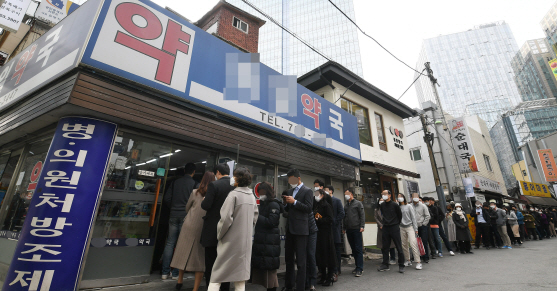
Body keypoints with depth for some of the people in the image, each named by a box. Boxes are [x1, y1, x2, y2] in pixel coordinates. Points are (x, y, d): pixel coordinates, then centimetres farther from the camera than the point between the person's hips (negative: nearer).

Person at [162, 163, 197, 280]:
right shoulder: (194, 184, -6)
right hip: (186, 216, -3)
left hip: (174, 215, 3)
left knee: (170, 243, 10)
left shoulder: (175, 182, 5)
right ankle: (176, 273, 11)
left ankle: (165, 272, 15)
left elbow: (166, 199, 3)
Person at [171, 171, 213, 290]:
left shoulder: (195, 192, -4)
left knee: (184, 252, 20)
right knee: (200, 258, 8)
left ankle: (180, 280, 36)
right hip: (204, 230, -2)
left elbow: (187, 208, 10)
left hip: (189, 226, 3)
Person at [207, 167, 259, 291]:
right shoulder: (252, 196, 5)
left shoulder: (233, 194, -16)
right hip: (246, 240, 6)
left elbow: (226, 219, -18)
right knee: (241, 274, 17)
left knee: (217, 276, 6)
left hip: (232, 239, -6)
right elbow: (255, 217, 10)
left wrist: (219, 235, -4)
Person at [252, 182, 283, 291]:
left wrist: (256, 216, -14)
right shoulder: (263, 204, 15)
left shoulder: (274, 205, -10)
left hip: (269, 242, -8)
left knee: (269, 270, -3)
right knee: (259, 268, 12)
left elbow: (271, 222, -17)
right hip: (261, 240, 8)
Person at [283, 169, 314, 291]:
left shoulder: (307, 191, -5)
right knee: (288, 259, 17)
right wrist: (286, 202, -4)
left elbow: (309, 208, -14)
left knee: (301, 260, 1)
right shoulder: (290, 191, 15)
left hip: (301, 230, -7)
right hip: (290, 229, 7)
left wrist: (294, 202, -19)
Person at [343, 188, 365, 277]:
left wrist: (362, 226, -12)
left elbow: (362, 215, -3)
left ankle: (359, 269, -2)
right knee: (353, 249, 10)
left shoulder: (358, 203, 1)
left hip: (356, 229, -5)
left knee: (358, 249, -5)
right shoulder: (346, 205, 16)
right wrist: (344, 228, 17)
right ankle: (358, 266, 19)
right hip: (349, 230, 6)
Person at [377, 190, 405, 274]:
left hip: (394, 228, -4)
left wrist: (397, 224, 12)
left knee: (399, 247, 1)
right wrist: (385, 222, 13)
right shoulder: (382, 205, 5)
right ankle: (385, 265, 17)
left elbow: (400, 215, 6)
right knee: (385, 247, 8)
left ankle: (401, 266, 11)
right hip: (385, 228, 4)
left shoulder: (395, 205, -6)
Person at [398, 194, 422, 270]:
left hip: (410, 227, -3)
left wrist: (415, 229, -5)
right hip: (402, 228, 4)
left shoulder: (409, 206, -1)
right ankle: (408, 261, 19)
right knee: (404, 245, 7)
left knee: (413, 244, -12)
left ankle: (418, 262, -6)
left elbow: (413, 218, -1)